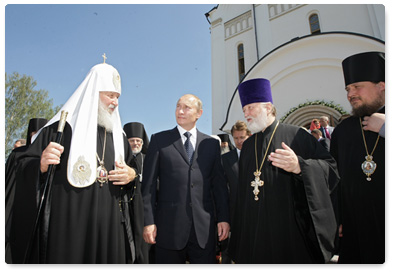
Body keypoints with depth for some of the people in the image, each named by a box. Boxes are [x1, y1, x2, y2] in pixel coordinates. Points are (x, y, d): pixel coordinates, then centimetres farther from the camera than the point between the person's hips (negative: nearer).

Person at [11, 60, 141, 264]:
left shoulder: (118, 136, 12)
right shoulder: (61, 127, -2)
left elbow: (131, 168, 20)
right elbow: (25, 167, 1)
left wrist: (132, 174, -2)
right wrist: (41, 165, -20)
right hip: (67, 227, -4)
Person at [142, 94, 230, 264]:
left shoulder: (212, 143, 8)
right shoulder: (159, 140, 3)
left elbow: (219, 184, 8)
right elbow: (149, 184, 0)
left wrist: (223, 218, 3)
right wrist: (149, 221, -5)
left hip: (204, 227, 2)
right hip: (169, 225, -1)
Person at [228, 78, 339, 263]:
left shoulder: (295, 135, -4)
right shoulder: (247, 145, 11)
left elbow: (330, 168, -11)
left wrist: (299, 166, -31)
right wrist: (238, 231, 11)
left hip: (290, 231, -4)